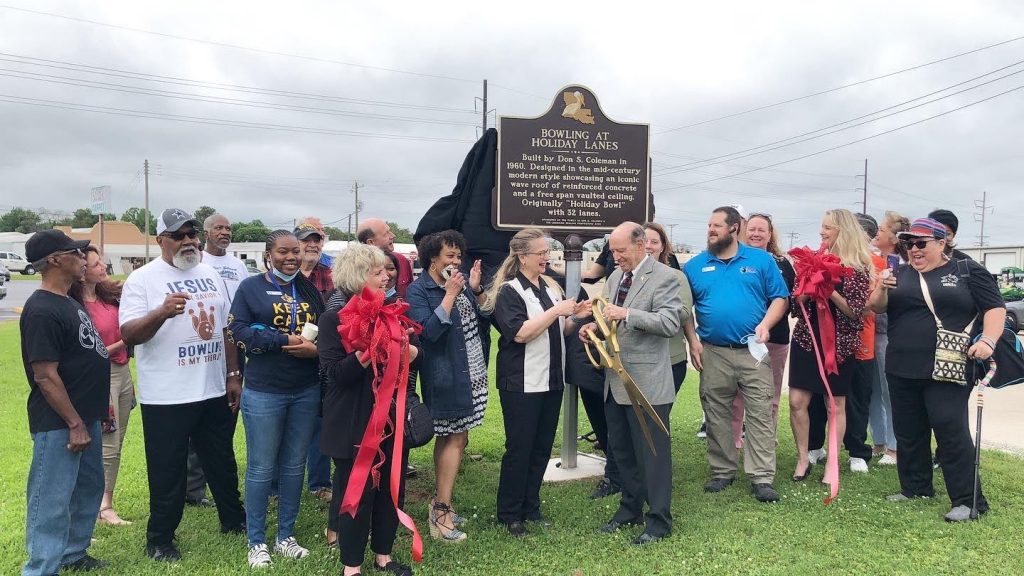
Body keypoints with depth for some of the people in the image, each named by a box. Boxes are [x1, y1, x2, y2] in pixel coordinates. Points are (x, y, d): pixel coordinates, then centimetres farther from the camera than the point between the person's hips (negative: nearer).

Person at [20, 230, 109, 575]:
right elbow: (46, 376, -22)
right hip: (59, 424, -10)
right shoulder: (42, 310, -19)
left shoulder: (69, 302, 10)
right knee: (52, 501, -1)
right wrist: (75, 424, -20)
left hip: (85, 416, 10)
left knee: (89, 488, 20)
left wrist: (93, 413, 21)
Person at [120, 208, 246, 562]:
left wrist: (233, 375, 12)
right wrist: (162, 312, -35)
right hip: (166, 398, -5)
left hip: (215, 391, 5)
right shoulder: (142, 279, -8)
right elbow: (128, 334, -17)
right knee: (167, 472, 7)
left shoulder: (210, 275, 9)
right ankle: (160, 540, 24)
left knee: (222, 463, 19)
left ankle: (234, 520, 36)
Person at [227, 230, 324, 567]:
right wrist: (286, 342, -18)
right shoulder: (250, 287, -1)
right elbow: (238, 332, -10)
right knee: (261, 468, 5)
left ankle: (286, 537, 25)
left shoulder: (309, 290, 11)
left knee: (294, 466, 12)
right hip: (263, 393, -4)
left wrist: (316, 348, -12)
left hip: (306, 391, 4)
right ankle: (256, 542, 19)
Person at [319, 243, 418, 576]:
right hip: (354, 422, -6)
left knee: (391, 486, 13)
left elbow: (411, 353, 15)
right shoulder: (334, 317, -11)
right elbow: (334, 373, -19)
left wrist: (410, 351, -7)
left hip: (390, 416, 7)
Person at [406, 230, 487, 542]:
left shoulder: (462, 282, 9)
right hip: (446, 376, -7)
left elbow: (485, 320, 11)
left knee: (448, 437, 12)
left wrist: (476, 290, -3)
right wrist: (450, 295, -22)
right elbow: (429, 331, -22)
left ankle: (441, 500, 21)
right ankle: (441, 511, 0)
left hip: (470, 373, 7)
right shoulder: (418, 290, -10)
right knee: (456, 437, -7)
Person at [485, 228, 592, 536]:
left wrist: (575, 316, -1)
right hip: (522, 383, -7)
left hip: (552, 379, 7)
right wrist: (556, 311, -21)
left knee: (543, 446, 12)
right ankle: (509, 514, 14)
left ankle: (530, 506, 26)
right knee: (519, 448, 1)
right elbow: (520, 333, -21)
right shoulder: (508, 291, -10)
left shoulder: (551, 287, 11)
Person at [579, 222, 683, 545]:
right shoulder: (614, 276, 12)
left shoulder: (664, 277, -11)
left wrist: (627, 314, -27)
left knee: (652, 452, 2)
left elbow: (670, 324, -20)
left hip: (647, 383, -8)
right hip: (615, 379, 8)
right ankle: (630, 508, 34)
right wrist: (595, 327, 1)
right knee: (621, 449, 18)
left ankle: (658, 520, 16)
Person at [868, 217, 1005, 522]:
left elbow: (995, 307, -1)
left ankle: (967, 500, 3)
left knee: (951, 430, -7)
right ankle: (915, 488, 26)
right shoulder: (901, 274, 12)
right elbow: (876, 307, 5)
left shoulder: (967, 271, 3)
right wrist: (881, 288, -17)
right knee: (908, 431, 11)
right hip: (902, 370, 5)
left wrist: (987, 341, -16)